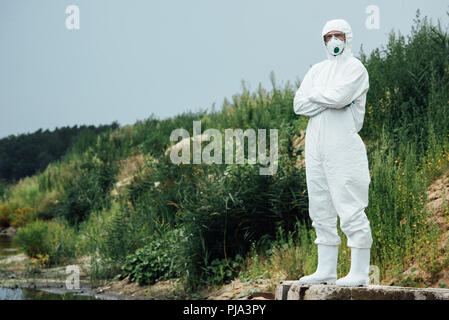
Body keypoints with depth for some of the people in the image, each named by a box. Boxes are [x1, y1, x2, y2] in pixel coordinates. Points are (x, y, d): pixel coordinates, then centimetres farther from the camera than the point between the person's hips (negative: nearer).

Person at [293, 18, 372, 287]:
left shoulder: (355, 68, -1)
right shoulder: (318, 70, 18)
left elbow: (339, 96, -19)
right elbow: (299, 105, 6)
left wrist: (315, 94, -1)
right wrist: (330, 100, -7)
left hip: (343, 145, -7)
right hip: (316, 145, 7)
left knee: (350, 209, -9)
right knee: (321, 209, 8)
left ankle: (360, 273, -6)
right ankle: (326, 271, 14)